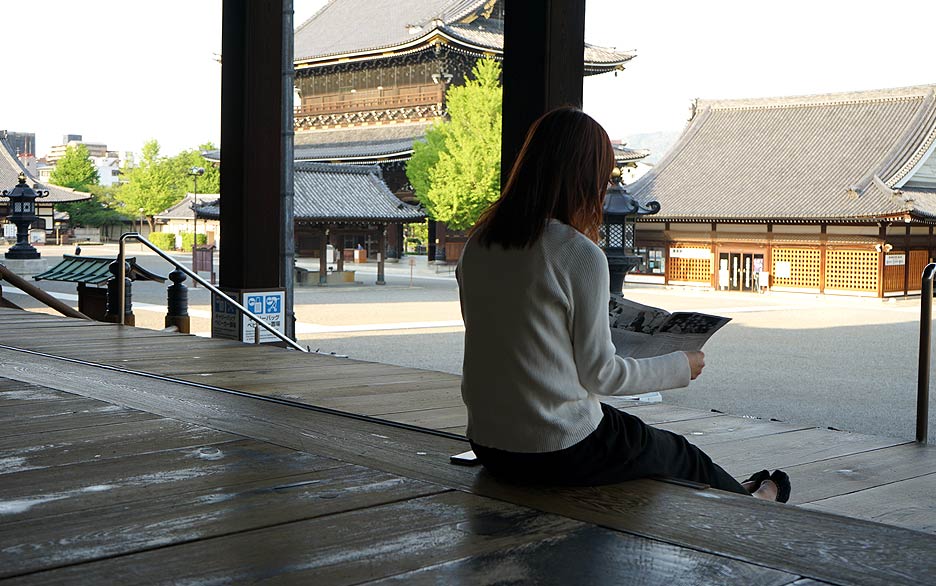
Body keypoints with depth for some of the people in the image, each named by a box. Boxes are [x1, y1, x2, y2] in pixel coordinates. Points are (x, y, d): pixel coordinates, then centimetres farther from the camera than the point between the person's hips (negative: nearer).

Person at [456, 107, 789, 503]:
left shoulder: (476, 244, 1)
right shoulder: (580, 255, -19)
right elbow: (599, 373, -14)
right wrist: (681, 367, 3)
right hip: (560, 455, -7)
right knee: (680, 456, 22)